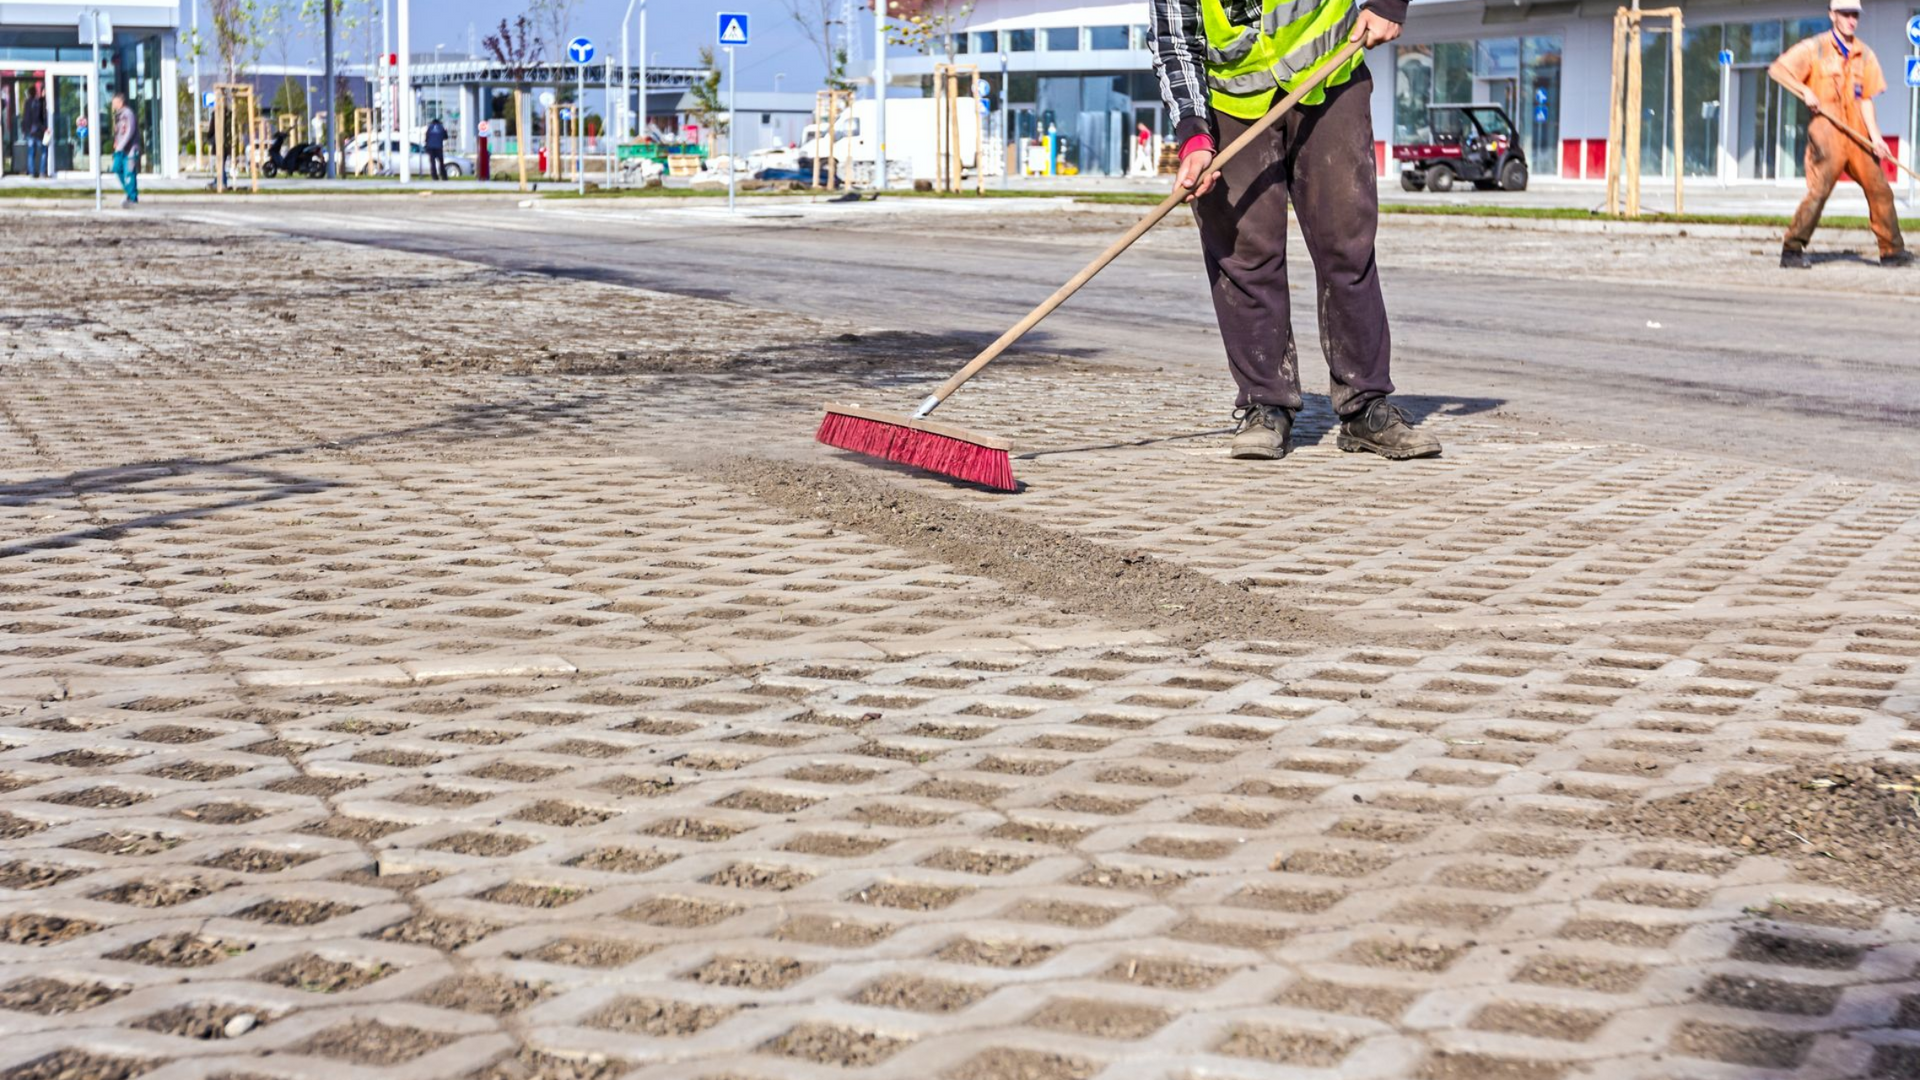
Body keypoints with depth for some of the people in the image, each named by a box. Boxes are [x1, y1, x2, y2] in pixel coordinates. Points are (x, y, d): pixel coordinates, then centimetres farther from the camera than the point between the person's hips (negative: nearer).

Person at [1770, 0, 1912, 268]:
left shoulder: (1864, 54, 13)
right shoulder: (1814, 48, 0)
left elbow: (1865, 99, 10)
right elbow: (1777, 69, -5)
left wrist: (1875, 137, -1)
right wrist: (1805, 90, -17)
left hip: (1857, 133, 5)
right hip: (1826, 130, -5)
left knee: (1880, 190, 4)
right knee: (1819, 191, -12)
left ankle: (1892, 251, 12)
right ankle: (1792, 251, -5)